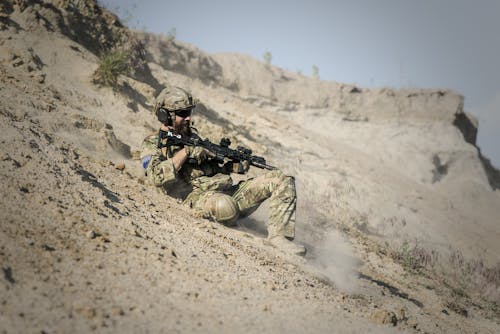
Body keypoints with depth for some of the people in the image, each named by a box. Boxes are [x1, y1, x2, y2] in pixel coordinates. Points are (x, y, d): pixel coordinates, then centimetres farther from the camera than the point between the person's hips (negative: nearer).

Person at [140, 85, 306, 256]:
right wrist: (186, 151, -12)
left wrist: (235, 166, 4)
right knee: (225, 207, -43)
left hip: (228, 192, 7)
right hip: (200, 197, -7)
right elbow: (158, 177, -17)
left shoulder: (192, 135, 25)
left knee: (280, 179, -6)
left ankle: (279, 235, -14)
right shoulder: (152, 145, 3)